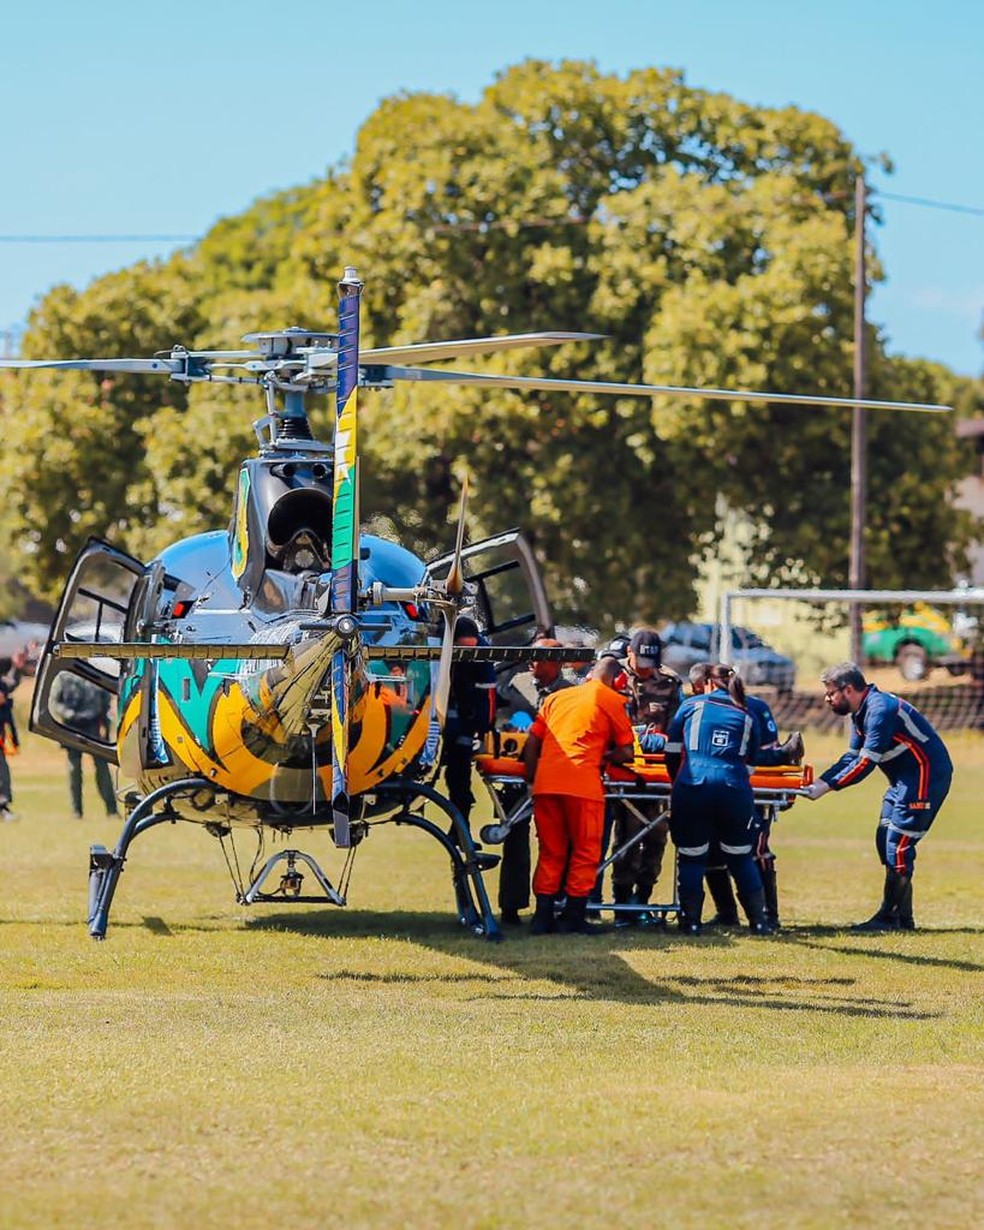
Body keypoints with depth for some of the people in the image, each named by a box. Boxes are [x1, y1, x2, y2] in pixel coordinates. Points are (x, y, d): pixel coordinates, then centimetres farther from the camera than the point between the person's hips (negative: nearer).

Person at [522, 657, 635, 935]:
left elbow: (532, 741, 17)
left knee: (550, 852, 12)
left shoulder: (556, 697, 23)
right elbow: (626, 753, 7)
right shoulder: (613, 700, 9)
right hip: (582, 782, -4)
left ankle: (543, 917, 9)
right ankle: (574, 919, 5)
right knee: (585, 851, 6)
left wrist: (531, 776, 19)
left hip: (545, 780, 4)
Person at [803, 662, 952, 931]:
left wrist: (827, 786, -21)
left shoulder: (880, 710, -22)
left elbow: (866, 763, -25)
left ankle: (890, 917, -6)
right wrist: (819, 781, 1)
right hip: (906, 778, 11)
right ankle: (899, 915, 13)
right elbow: (852, 757, 12)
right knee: (886, 840, 10)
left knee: (898, 844, -10)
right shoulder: (861, 713, 10)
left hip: (927, 776, -11)